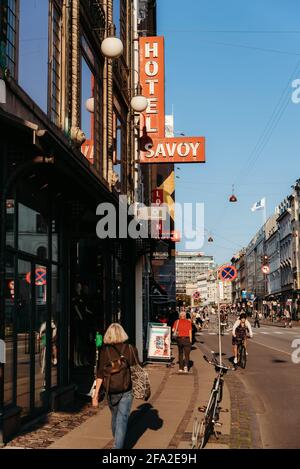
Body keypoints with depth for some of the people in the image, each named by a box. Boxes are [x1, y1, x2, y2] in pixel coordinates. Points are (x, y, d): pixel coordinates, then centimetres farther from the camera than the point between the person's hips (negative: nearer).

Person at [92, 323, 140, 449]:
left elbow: (100, 374, -8)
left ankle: (117, 443, 40)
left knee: (115, 416, 21)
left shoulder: (105, 350, -6)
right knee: (122, 418, 2)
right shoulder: (131, 349, -3)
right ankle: (118, 446, -8)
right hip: (127, 389, -1)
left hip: (111, 389, 1)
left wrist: (96, 394, -5)